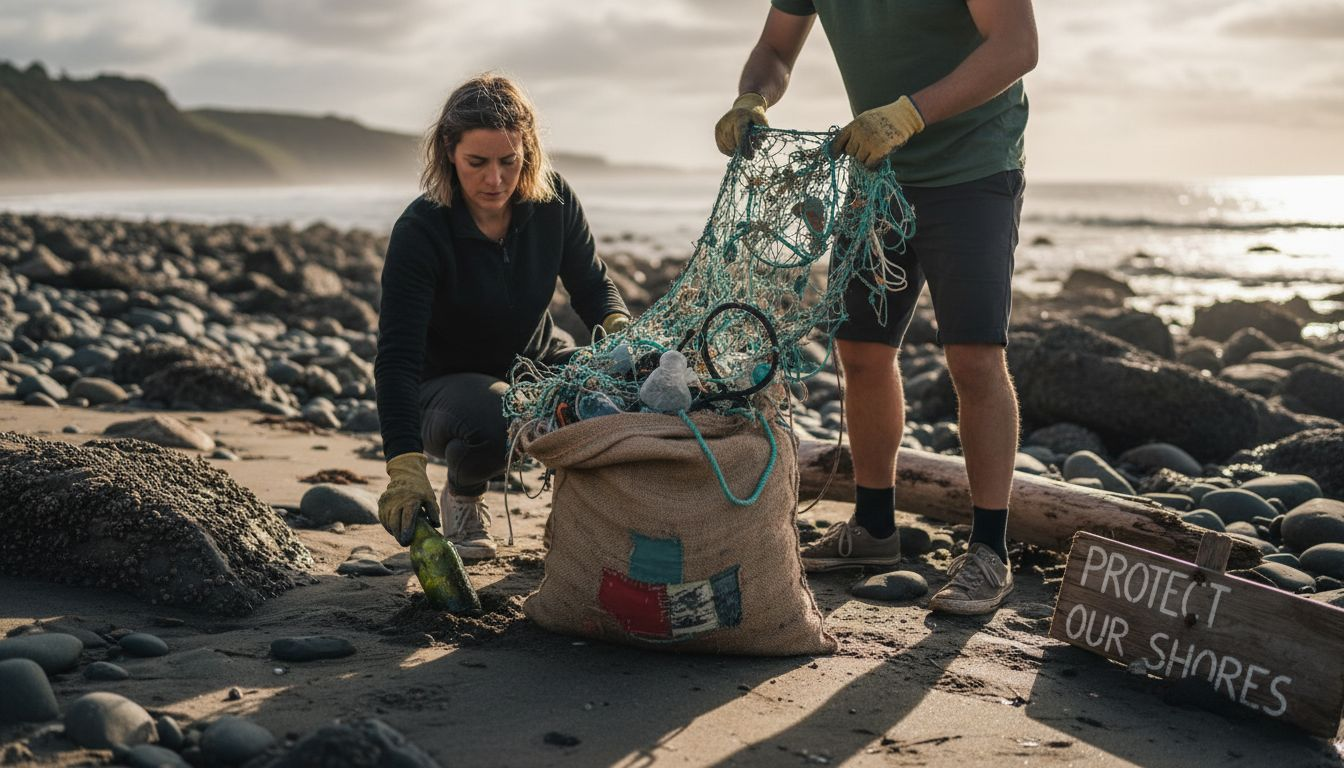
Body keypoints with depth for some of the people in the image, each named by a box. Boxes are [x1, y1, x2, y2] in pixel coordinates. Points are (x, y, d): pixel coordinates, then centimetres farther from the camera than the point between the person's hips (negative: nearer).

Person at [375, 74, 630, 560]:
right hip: (448, 383, -3)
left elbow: (592, 284, 2)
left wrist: (618, 327, -23)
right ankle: (462, 494, -2)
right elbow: (396, 357, -31)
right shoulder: (420, 231, -25)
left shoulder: (553, 201, -13)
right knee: (492, 420, -39)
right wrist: (405, 468, -43)